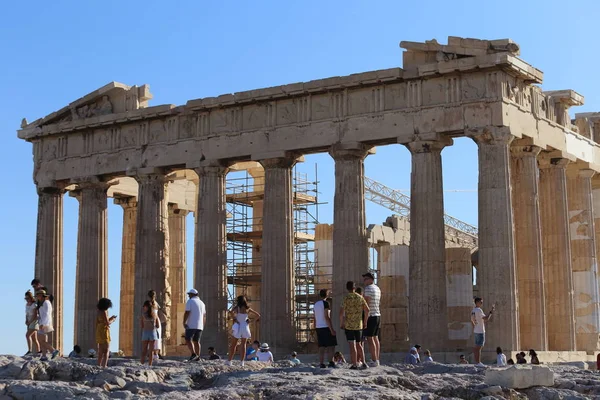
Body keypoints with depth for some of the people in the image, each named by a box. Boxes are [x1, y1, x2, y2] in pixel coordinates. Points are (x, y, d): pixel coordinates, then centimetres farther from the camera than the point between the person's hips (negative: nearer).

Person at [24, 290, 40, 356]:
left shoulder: (34, 305, -14)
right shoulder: (27, 305, 10)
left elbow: (35, 315, -19)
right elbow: (27, 315, 15)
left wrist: (29, 322, -19)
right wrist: (26, 321, -2)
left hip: (35, 322, -8)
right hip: (30, 323, 8)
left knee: (27, 335, -22)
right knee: (34, 339, 7)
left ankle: (29, 351, -24)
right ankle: (38, 352, 12)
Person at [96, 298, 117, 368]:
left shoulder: (98, 312, 12)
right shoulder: (104, 312, -15)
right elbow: (107, 323, -18)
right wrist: (112, 320, 3)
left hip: (99, 332, 9)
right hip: (104, 332, -9)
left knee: (101, 351, 12)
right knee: (106, 351, -8)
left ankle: (99, 366, 11)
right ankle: (104, 366, -16)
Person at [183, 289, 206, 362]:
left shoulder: (190, 301, -4)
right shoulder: (202, 303, 16)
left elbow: (187, 313, -14)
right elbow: (204, 316, 18)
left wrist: (184, 323, -15)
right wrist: (203, 325, 26)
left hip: (191, 325, -6)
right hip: (199, 326, 6)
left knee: (188, 340, -7)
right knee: (196, 341, 10)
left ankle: (193, 354, -24)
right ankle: (197, 357, 3)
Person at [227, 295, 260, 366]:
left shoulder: (236, 307, -4)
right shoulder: (248, 309, 5)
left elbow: (230, 312, -26)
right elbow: (258, 315, 7)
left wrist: (234, 319, -12)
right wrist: (250, 321, 6)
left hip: (237, 327, -2)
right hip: (245, 327, 2)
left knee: (233, 345, 8)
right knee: (243, 345, 7)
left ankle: (229, 361, 9)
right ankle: (242, 362, 0)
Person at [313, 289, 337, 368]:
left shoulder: (315, 304, 16)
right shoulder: (326, 303, -7)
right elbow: (327, 317, -16)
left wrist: (316, 331, 21)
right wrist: (332, 329, -17)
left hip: (318, 328, 7)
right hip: (326, 327, -7)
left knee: (321, 347, 5)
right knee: (331, 346, -6)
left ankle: (321, 364, -1)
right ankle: (331, 362, -17)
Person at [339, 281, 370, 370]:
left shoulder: (346, 298, -8)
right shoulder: (360, 297, 3)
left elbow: (341, 312, -13)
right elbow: (367, 310, 0)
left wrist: (341, 323, 0)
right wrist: (365, 321, 12)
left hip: (349, 325, -4)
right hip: (359, 325, 4)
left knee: (352, 345, -2)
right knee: (358, 344, 16)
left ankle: (354, 365, -4)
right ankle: (363, 363, 8)